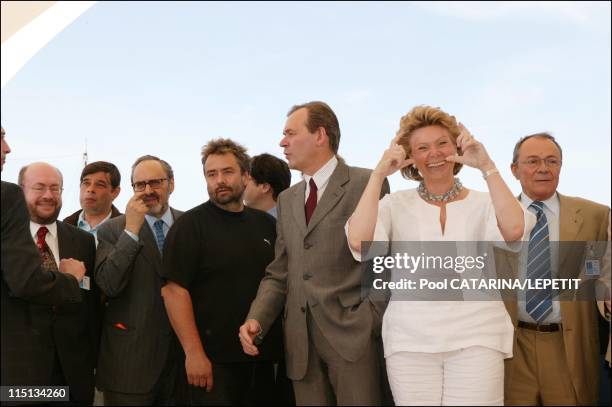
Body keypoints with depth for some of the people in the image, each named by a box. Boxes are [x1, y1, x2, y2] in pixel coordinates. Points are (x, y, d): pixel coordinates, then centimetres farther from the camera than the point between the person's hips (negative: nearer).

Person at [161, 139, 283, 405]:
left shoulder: (266, 224, 10)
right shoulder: (191, 225, -4)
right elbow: (173, 290, -12)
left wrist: (280, 343, 5)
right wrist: (194, 353, -18)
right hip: (212, 360, -5)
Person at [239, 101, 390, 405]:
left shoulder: (367, 184, -2)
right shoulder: (287, 200, 17)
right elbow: (279, 273, 15)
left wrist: (371, 322, -11)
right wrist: (256, 320, 0)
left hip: (353, 335, -5)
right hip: (301, 342, 5)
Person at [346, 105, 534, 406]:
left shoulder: (483, 204, 6)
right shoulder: (396, 204, 6)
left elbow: (513, 231, -16)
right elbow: (359, 242, -12)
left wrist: (487, 166, -12)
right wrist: (379, 174, -9)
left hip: (475, 338, 0)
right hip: (410, 340, 0)